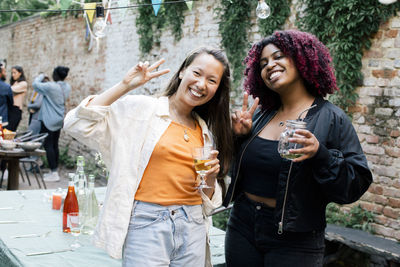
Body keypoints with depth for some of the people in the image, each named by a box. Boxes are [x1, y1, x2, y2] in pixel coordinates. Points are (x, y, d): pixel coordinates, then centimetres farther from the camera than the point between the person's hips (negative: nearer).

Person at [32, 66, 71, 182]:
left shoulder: (50, 86, -20)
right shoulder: (67, 87, 3)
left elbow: (35, 84, -9)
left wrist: (41, 76, 7)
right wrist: (47, 82, 16)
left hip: (49, 120, -8)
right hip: (60, 120, 8)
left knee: (48, 145, -4)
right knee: (55, 145, 14)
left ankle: (54, 173, -7)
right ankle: (55, 171, 19)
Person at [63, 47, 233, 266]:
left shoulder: (206, 131, 14)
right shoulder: (140, 109, -1)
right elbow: (78, 125, -14)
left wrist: (210, 179, -3)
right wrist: (125, 86, -11)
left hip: (192, 229, 5)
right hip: (146, 224, -5)